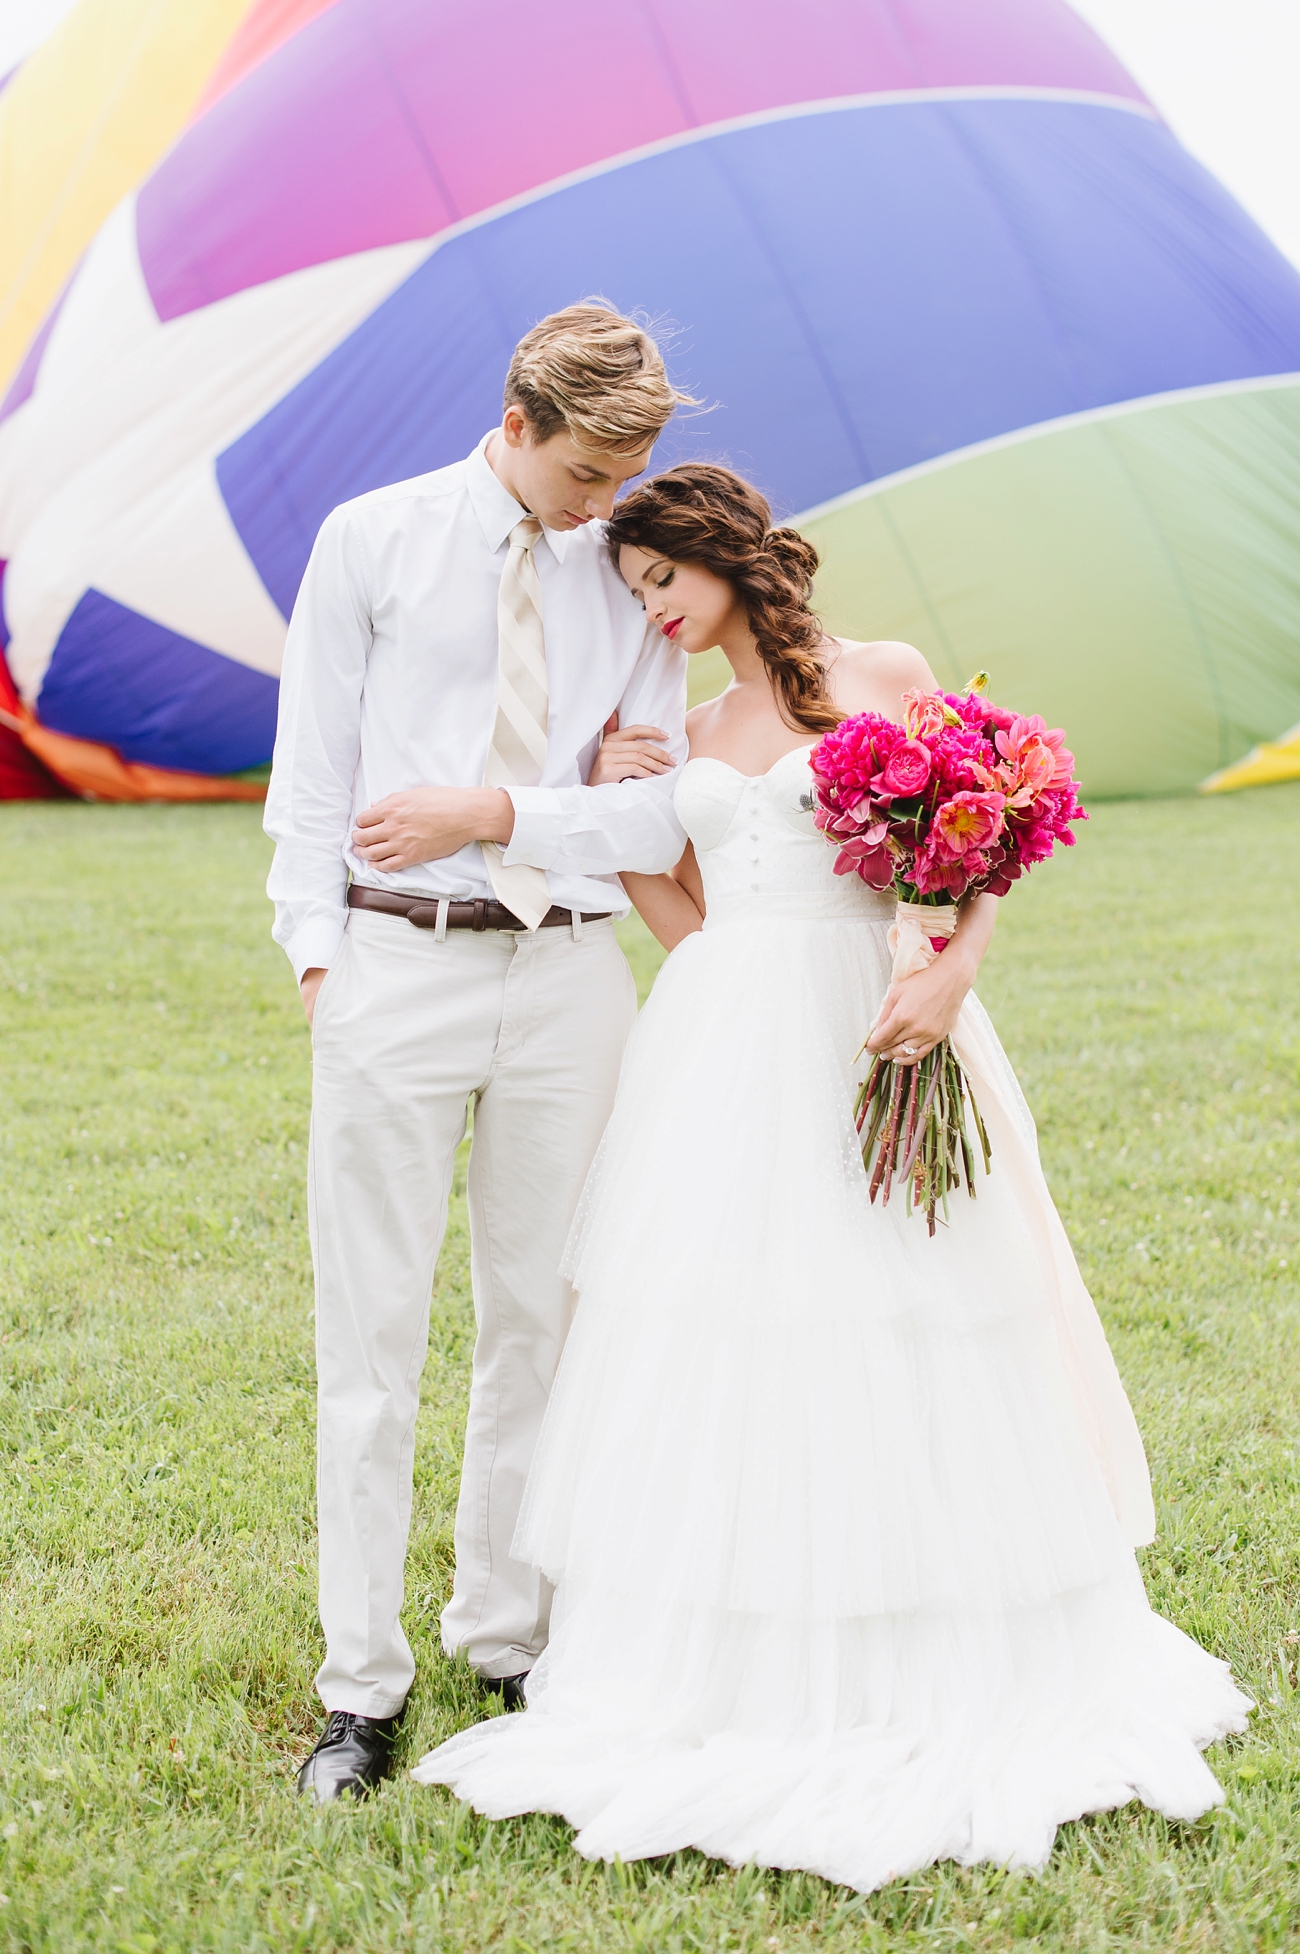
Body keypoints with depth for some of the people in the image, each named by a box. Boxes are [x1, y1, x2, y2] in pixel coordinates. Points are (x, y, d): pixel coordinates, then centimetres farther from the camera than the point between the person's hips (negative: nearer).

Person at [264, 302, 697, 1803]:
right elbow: (311, 770, 4)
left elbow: (660, 816, 3)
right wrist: (316, 949, -4)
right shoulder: (373, 541, 3)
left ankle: (512, 1639, 24)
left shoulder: (629, 577, 8)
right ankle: (361, 1688, 9)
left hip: (568, 973, 2)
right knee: (372, 1329, 0)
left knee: (542, 1317, 9)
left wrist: (499, 810, -10)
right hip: (397, 964, -2)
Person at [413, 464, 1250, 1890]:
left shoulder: (887, 681, 3)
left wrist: (950, 976, -18)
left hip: (862, 1046, -4)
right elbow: (691, 925, 15)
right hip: (720, 1058, 5)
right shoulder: (689, 735, 17)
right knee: (716, 1358, 2)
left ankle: (936, 1677, 13)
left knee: (894, 1367, 0)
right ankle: (736, 1681, 12)